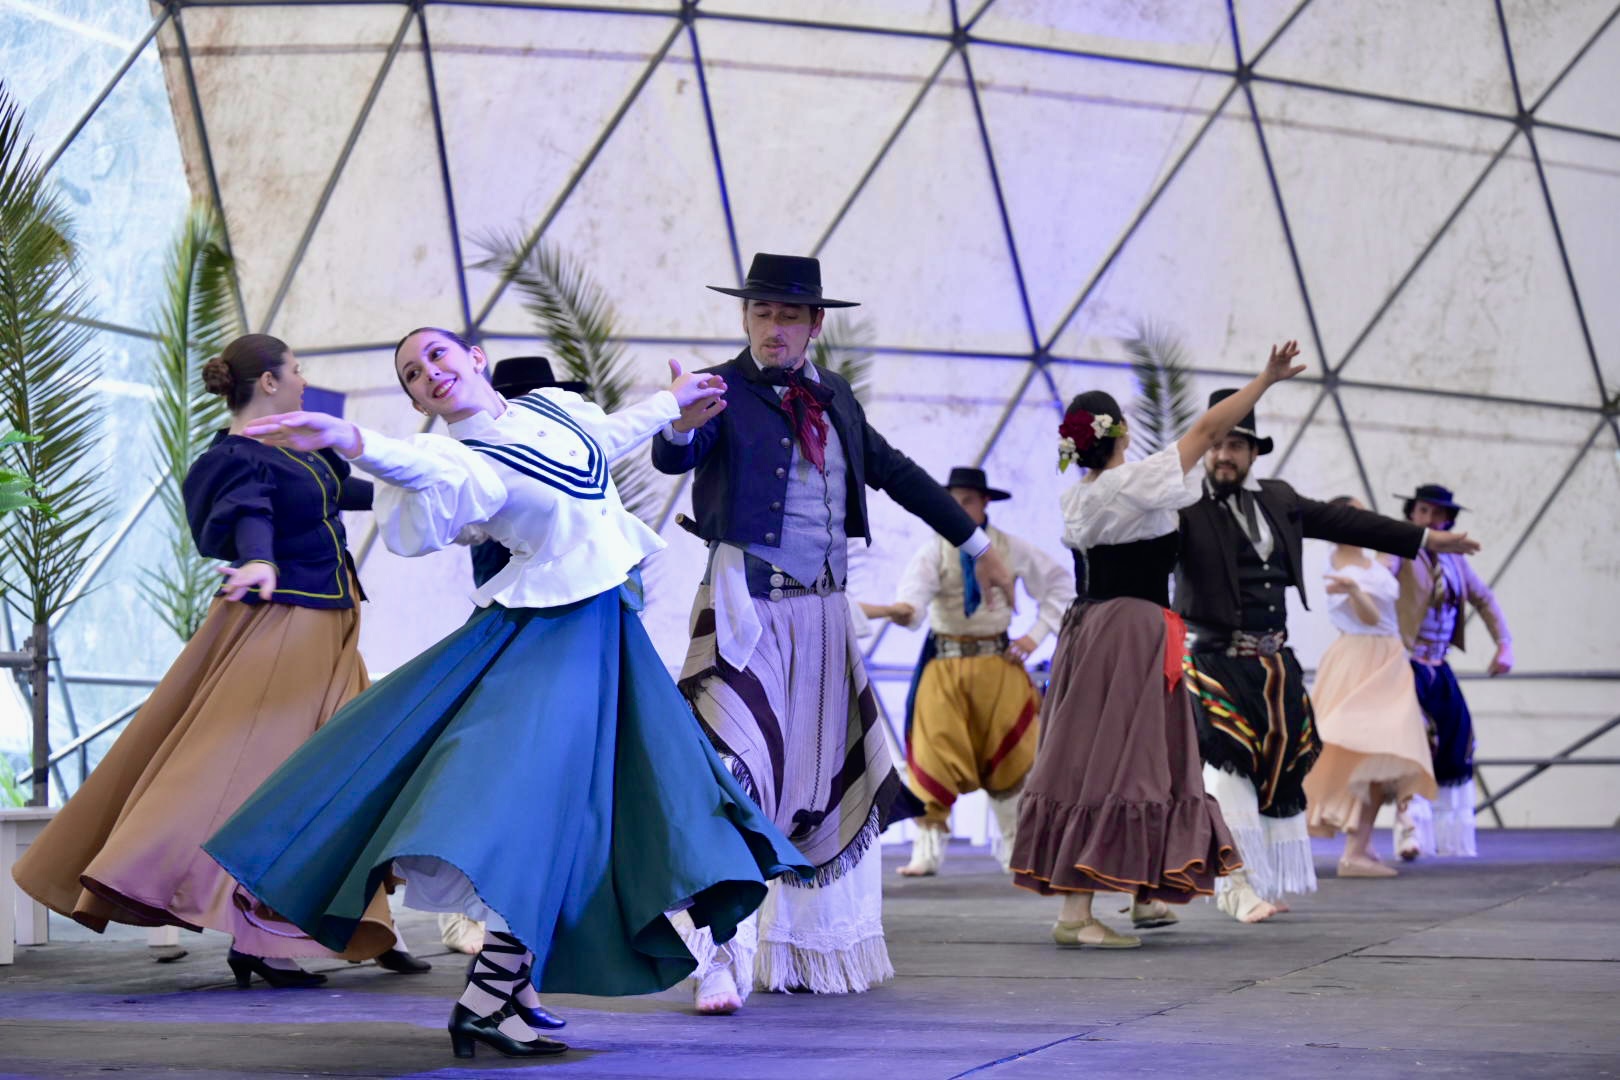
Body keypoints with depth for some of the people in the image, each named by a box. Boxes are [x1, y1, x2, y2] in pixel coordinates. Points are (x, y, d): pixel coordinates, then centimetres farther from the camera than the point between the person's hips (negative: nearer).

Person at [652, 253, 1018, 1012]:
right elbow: (673, 458, -24)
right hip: (747, 609, -6)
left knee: (826, 782, 13)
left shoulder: (833, 398, 11)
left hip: (823, 610, 6)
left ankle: (814, 951, 26)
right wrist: (682, 423, -48)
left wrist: (977, 544, 24)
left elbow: (894, 472, 21)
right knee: (732, 778, -16)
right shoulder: (724, 391, -6)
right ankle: (722, 963, -14)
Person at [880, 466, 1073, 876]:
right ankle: (927, 849, -4)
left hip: (998, 663, 2)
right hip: (945, 663, -1)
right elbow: (915, 589, -23)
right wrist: (905, 610, -47)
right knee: (934, 754, -8)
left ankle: (1013, 848, 22)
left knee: (1007, 755, 7)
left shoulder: (1011, 549, 1)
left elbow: (1060, 583, 10)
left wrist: (1037, 634, 0)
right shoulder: (934, 550, -4)